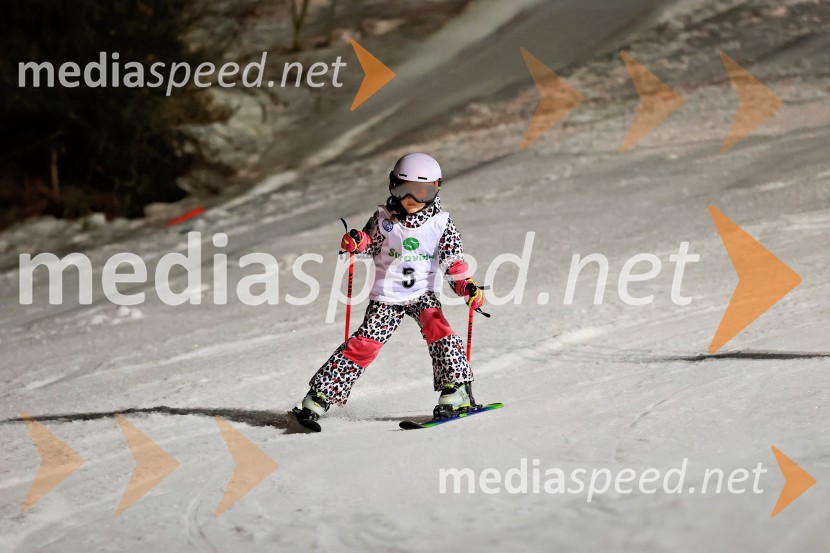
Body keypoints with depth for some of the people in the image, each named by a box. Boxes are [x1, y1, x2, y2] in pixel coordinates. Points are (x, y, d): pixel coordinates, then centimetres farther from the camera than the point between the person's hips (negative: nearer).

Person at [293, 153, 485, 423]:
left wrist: (467, 286, -18)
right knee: (365, 343, -9)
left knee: (438, 330, -26)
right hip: (387, 296, 0)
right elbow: (371, 246, 7)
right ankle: (321, 395, -5)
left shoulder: (440, 223, -2)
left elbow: (453, 260, -2)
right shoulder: (383, 219, -1)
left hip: (423, 292, 0)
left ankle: (457, 391, -23)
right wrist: (357, 241, -17)